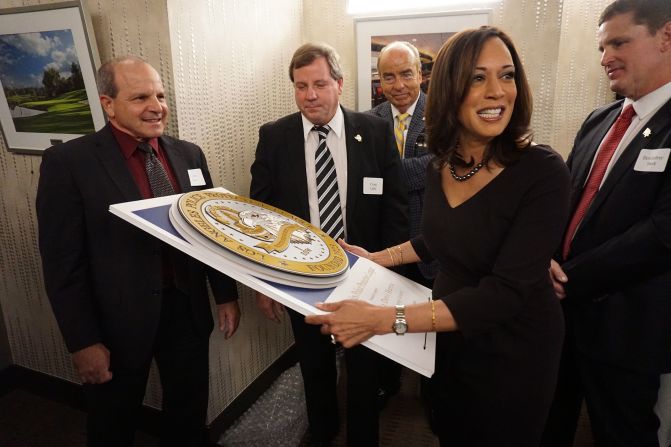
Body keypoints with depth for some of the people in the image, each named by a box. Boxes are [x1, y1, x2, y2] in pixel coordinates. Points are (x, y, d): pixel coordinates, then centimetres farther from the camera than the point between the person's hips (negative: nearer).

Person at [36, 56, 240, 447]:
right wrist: (83, 341, -12)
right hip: (119, 320, -3)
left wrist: (226, 295, 7)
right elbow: (63, 263, -12)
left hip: (187, 309, 4)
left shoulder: (189, 154, 2)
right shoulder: (69, 162, -12)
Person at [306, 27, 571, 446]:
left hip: (513, 351, -5)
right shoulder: (441, 166, -5)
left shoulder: (543, 172, -25)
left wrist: (385, 318, -37)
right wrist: (376, 258, 4)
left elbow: (505, 292, -31)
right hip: (449, 338, 6)